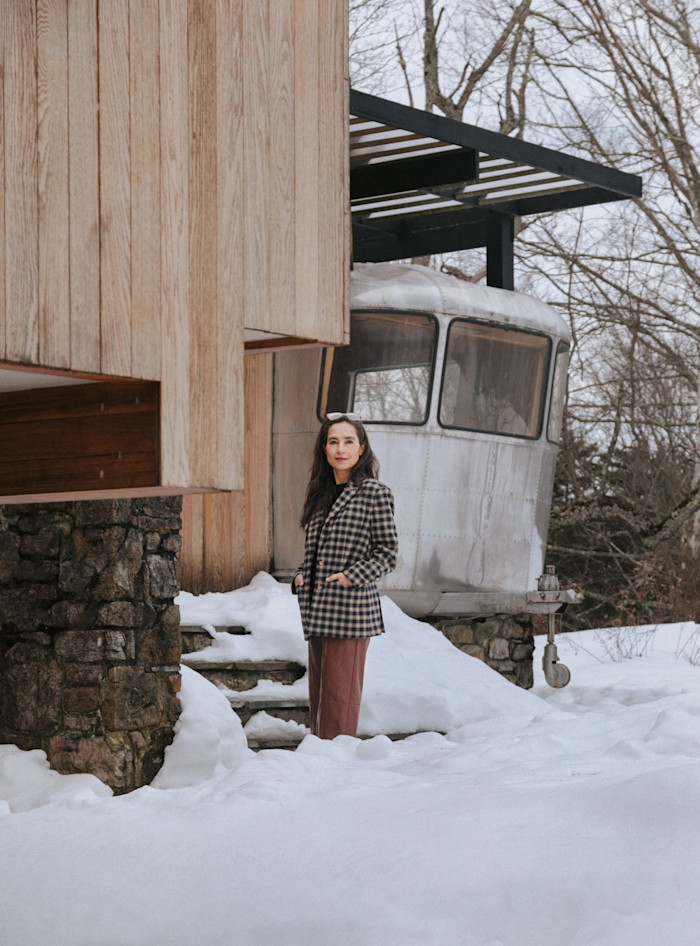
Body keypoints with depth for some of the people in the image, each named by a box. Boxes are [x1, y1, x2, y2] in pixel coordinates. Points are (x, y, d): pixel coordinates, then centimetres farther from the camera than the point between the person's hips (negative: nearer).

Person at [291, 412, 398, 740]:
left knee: (339, 697, -6)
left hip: (350, 609, -7)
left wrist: (352, 576, -16)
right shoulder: (321, 493, 15)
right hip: (317, 610, 7)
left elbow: (388, 552, -5)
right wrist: (301, 576, 5)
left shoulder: (374, 493, -5)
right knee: (318, 696, 10)